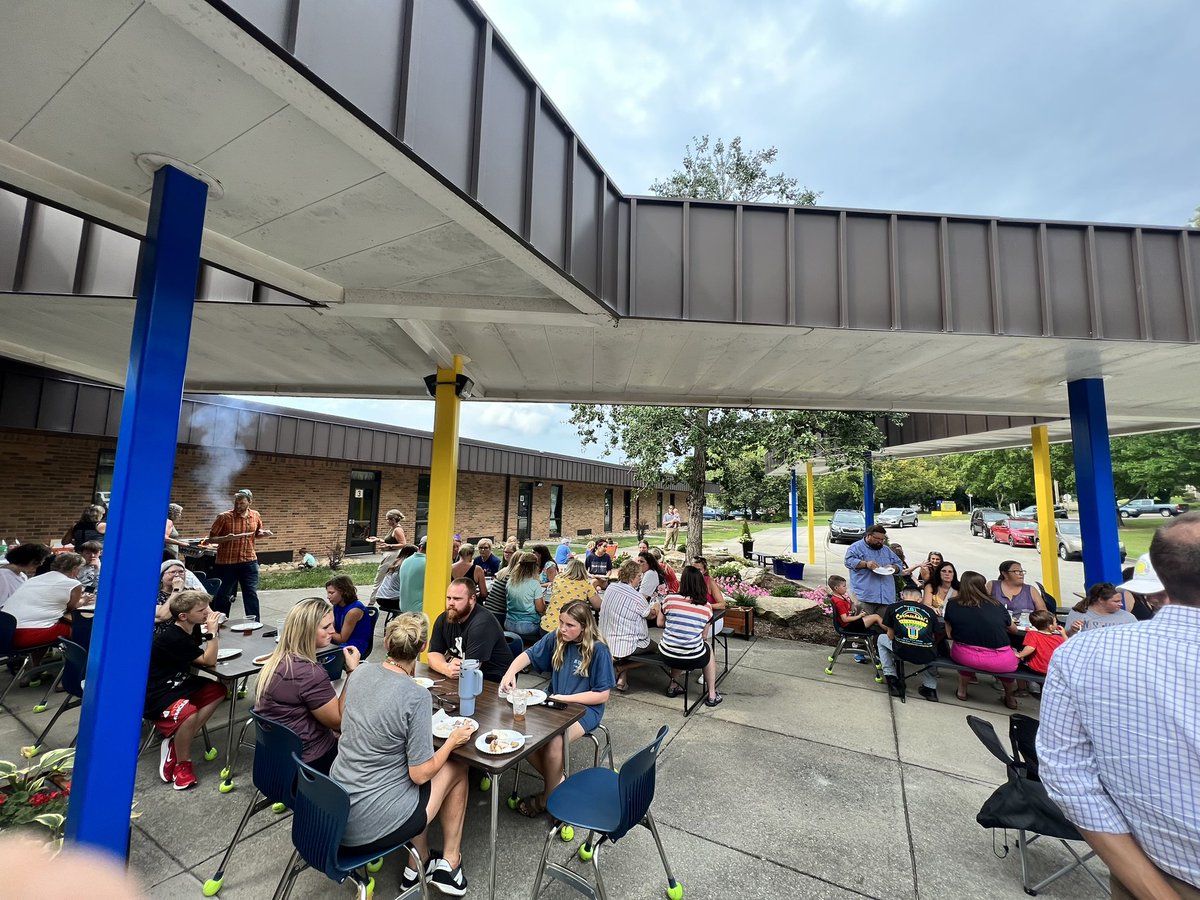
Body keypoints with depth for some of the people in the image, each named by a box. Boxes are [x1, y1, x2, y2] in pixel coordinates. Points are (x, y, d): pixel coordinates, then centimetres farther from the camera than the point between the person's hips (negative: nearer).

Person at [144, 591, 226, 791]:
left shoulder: (192, 629, -2)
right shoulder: (173, 638, -26)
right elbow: (209, 660, -24)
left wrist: (210, 629, -8)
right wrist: (212, 631, -25)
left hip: (179, 683, 9)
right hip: (157, 694, -9)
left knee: (217, 691, 0)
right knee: (188, 713, -33)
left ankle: (175, 742, -2)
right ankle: (182, 763, -7)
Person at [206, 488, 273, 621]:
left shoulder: (255, 516, 1)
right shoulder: (224, 517, -10)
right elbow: (210, 539, -5)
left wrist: (264, 533, -5)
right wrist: (226, 538, -24)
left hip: (249, 562, 2)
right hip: (226, 563, -2)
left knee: (251, 594, 5)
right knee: (223, 596, 11)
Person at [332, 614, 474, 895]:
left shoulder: (361, 673, -5)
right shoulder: (417, 697, -24)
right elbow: (420, 774, -16)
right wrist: (452, 741, -1)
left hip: (333, 812, 6)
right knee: (457, 769, 15)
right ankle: (449, 864, 24)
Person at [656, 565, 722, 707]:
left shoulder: (670, 599, -9)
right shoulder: (707, 607, -7)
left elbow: (660, 623, 4)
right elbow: (703, 635, 2)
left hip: (667, 656, 1)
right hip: (693, 659, -1)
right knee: (708, 648, 31)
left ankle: (673, 685, 37)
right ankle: (712, 695, 34)